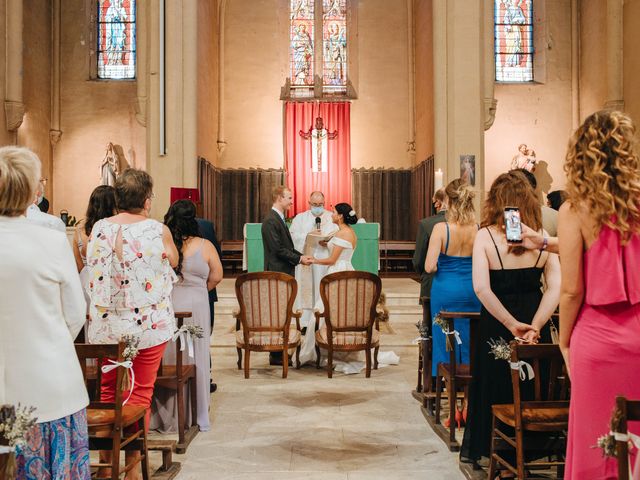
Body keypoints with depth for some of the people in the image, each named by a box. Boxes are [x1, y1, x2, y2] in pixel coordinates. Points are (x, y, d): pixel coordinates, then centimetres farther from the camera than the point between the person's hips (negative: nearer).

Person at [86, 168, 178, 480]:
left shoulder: (99, 229, -3)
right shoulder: (158, 230, -11)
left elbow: (93, 269, 12)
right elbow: (174, 261, 9)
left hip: (106, 325, 3)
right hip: (149, 324, -3)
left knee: (108, 391, 16)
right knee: (141, 393, 7)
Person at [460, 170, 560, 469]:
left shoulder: (485, 235, -12)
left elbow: (481, 288, -21)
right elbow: (556, 288, -13)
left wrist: (512, 324, -18)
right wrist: (534, 326, -16)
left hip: (496, 323, -2)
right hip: (534, 318, 2)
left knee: (492, 386, 14)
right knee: (532, 388, 17)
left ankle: (481, 449, 27)